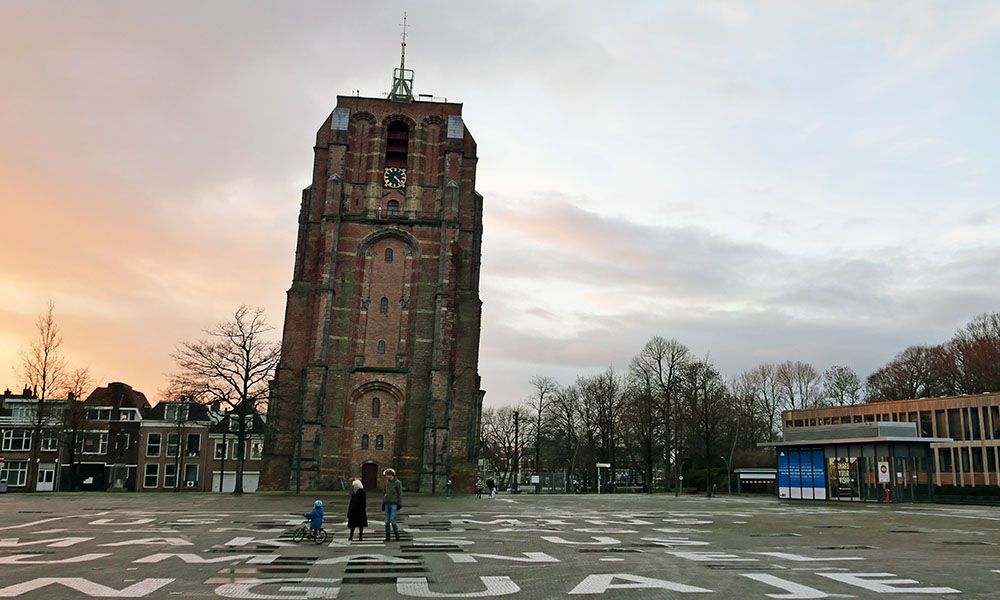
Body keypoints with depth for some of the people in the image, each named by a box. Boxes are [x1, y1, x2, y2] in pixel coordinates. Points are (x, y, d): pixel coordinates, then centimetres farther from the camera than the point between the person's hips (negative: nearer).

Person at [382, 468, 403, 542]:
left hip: (394, 504, -6)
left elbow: (400, 494, -4)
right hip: (387, 503, 6)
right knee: (387, 521, 3)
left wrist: (399, 504, -9)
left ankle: (397, 535, 4)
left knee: (392, 520, -11)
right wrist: (383, 503, 15)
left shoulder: (397, 482, -4)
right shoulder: (387, 482, 13)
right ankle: (387, 537, 9)